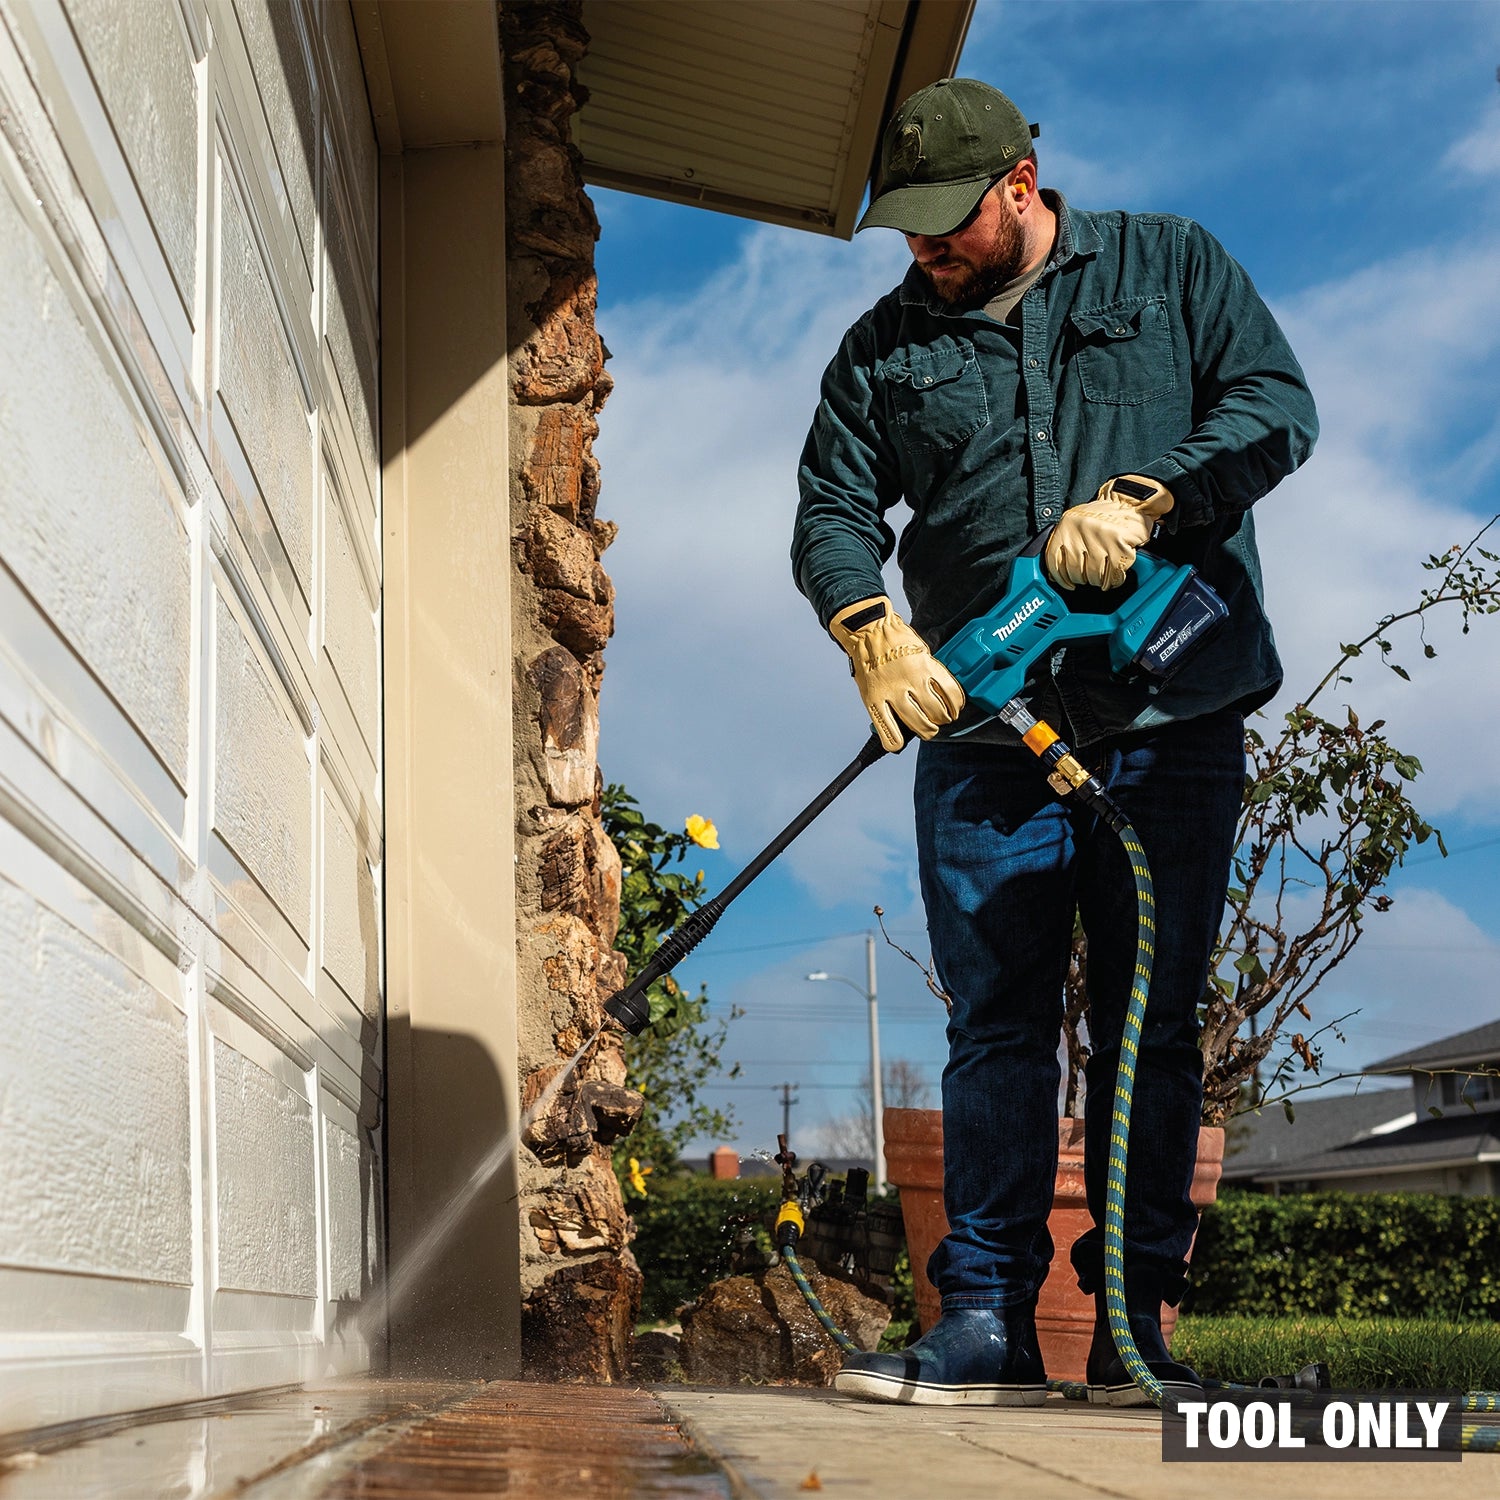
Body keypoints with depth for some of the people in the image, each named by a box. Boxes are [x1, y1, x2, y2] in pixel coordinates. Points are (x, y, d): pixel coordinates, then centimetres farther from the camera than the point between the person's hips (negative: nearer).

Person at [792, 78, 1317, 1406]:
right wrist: (868, 623, -14)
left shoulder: (1172, 269, 11)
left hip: (1171, 717, -1)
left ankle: (1137, 1329, 8)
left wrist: (1143, 499, -14)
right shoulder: (887, 347, 14)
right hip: (985, 735, 2)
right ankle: (988, 1320, 2)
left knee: (1152, 1030, 1)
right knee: (996, 1024, -2)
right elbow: (832, 512, 7)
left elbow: (1277, 405, 2)